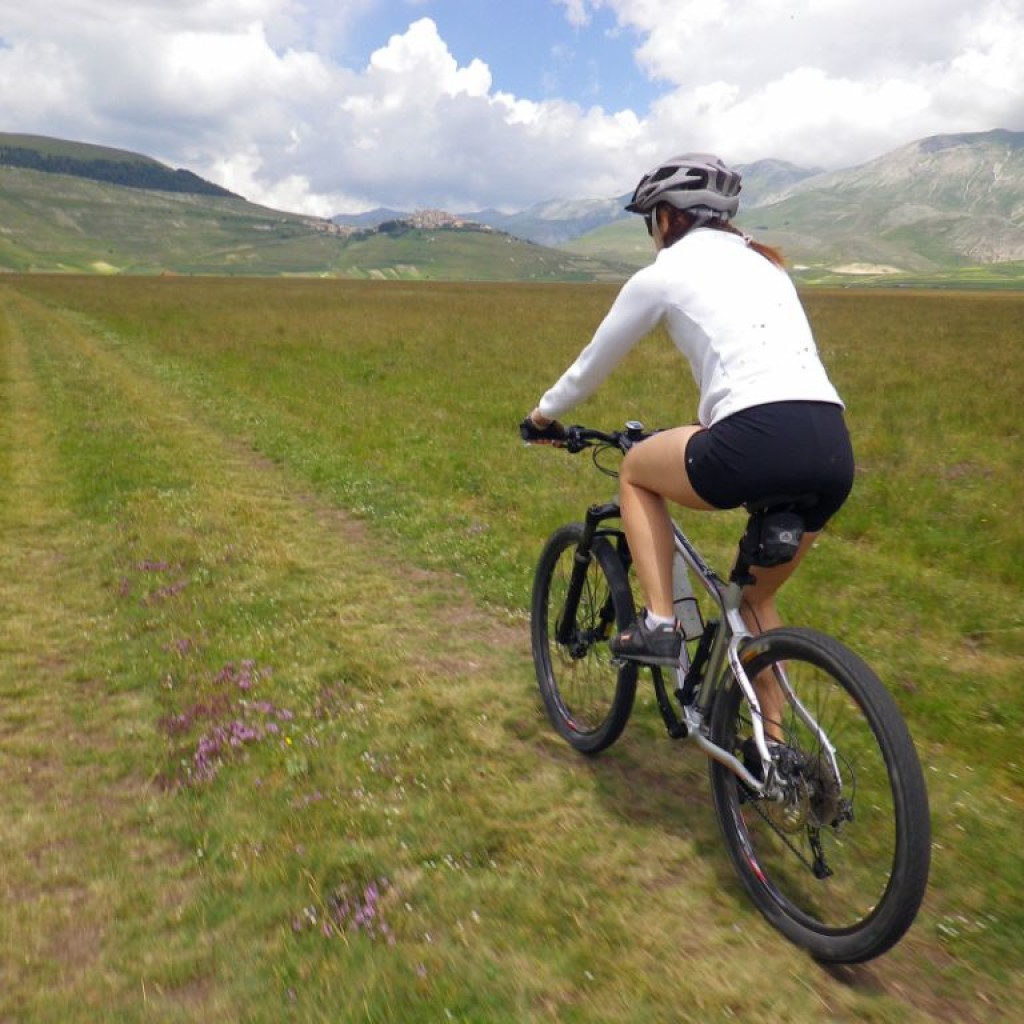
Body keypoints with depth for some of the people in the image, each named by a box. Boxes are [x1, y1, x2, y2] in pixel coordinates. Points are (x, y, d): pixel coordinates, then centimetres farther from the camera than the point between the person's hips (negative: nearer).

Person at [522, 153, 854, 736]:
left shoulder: (663, 273, 10)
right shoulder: (765, 264, 28)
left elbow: (594, 364, 19)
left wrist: (544, 415, 37)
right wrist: (709, 428, 53)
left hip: (760, 443, -7)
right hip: (834, 450, 7)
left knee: (635, 470, 23)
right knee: (756, 597, 27)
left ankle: (659, 625, 14)